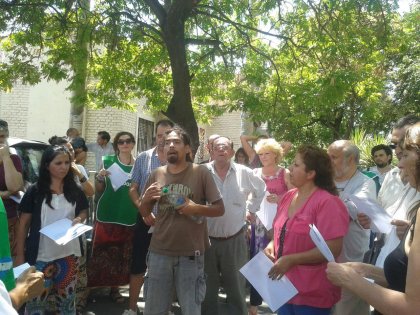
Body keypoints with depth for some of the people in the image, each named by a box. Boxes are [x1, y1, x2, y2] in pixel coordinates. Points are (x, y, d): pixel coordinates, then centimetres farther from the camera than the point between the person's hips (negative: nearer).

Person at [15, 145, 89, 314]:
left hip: (69, 254, 3)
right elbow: (24, 224, -3)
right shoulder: (35, 191, -7)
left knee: (67, 297, 16)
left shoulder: (75, 190, 1)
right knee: (36, 300, 7)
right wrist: (20, 255, -6)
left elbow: (84, 211, 15)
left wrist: (79, 219, -8)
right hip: (41, 256, -2)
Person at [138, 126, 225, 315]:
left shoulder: (201, 173, -5)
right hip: (159, 252, 3)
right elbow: (144, 213, 12)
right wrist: (146, 199, -9)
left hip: (191, 254, -3)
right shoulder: (157, 174, 4)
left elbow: (220, 209, -3)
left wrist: (197, 208, -19)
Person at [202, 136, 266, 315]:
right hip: (207, 239, -1)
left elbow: (261, 189, 16)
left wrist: (250, 208, 11)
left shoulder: (244, 173, 0)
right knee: (207, 289, 14)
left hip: (235, 240, 1)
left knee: (236, 288, 14)